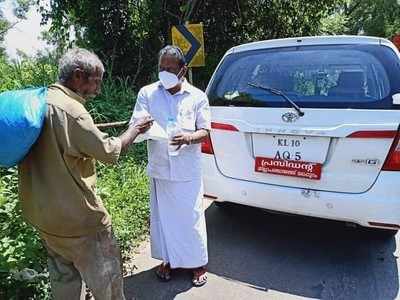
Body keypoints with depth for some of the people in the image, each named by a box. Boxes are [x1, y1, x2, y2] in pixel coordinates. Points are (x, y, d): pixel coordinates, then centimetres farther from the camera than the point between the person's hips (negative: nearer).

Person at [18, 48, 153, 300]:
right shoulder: (70, 110, -24)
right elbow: (110, 151, -19)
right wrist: (135, 130, -4)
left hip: (42, 211, 9)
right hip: (76, 216, -9)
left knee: (64, 277, 23)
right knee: (105, 278, 10)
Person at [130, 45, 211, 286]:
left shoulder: (197, 96, -1)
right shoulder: (147, 93, 2)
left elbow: (205, 132, -2)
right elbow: (135, 126, -2)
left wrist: (189, 138, -24)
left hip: (188, 170, -1)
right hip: (160, 168, 2)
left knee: (191, 217, 7)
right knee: (163, 216, 13)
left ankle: (197, 263, 29)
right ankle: (169, 259, 35)